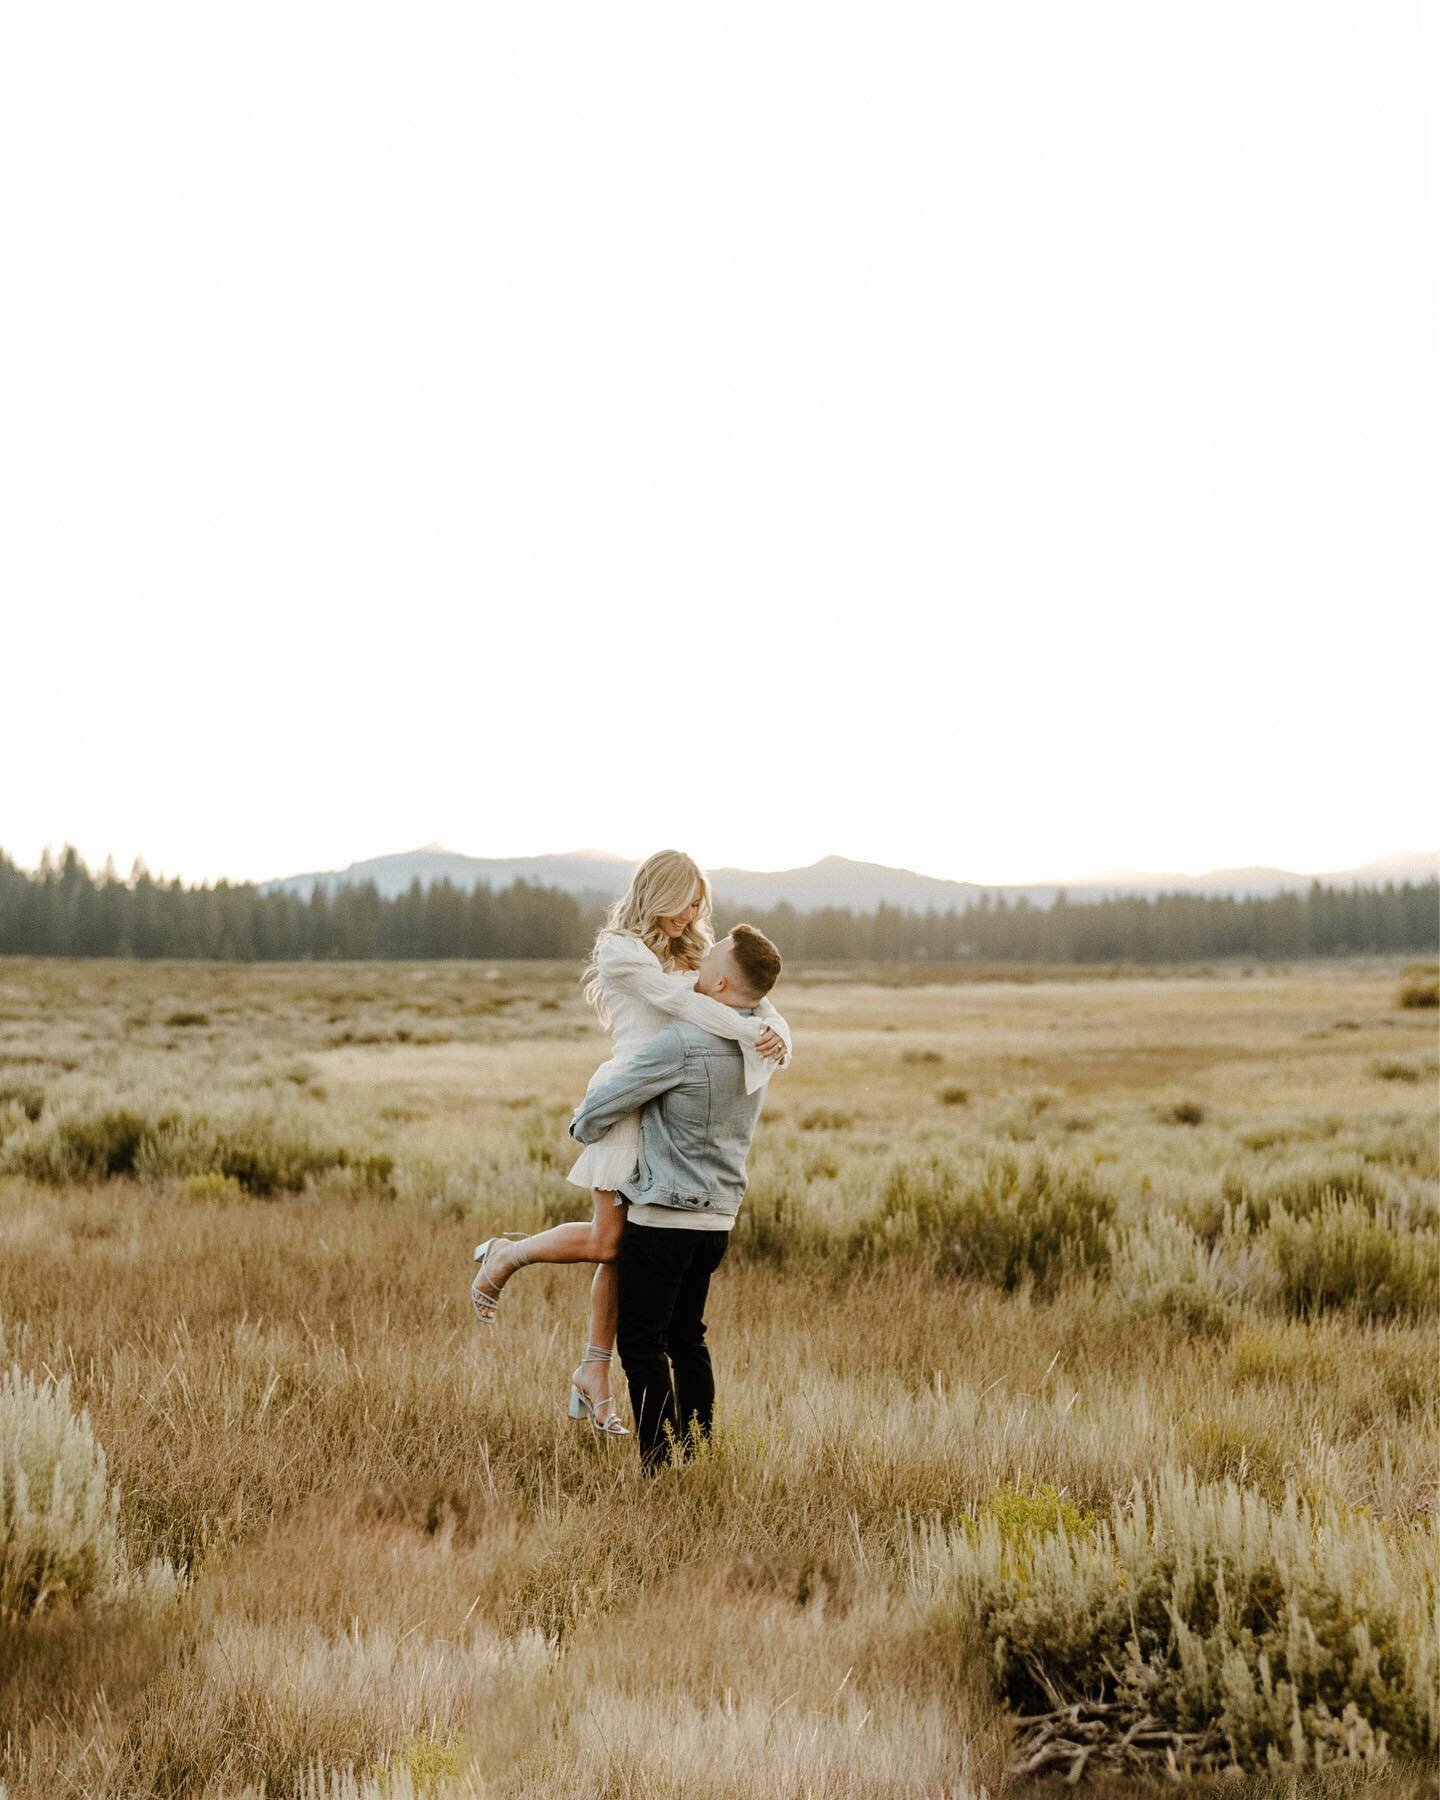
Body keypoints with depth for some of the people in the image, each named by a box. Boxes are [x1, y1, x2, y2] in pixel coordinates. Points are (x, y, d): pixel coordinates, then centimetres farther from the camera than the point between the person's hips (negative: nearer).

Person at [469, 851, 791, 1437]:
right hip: (628, 1102, -6)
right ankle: (504, 1255, 17)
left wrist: (776, 1034, -12)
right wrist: (750, 1031, -24)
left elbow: (748, 994, 10)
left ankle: (594, 1373, 15)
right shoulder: (620, 950, -4)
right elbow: (675, 1000, -17)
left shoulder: (692, 955, 18)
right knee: (607, 1242, -8)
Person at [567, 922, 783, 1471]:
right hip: (718, 1215, 8)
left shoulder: (682, 1043, -20)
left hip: (662, 1216, -8)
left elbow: (604, 1102, -13)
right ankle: (698, 1453, 21)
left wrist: (583, 1125, 11)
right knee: (686, 1338, 18)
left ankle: (660, 1463, -1)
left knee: (642, 1343, 0)